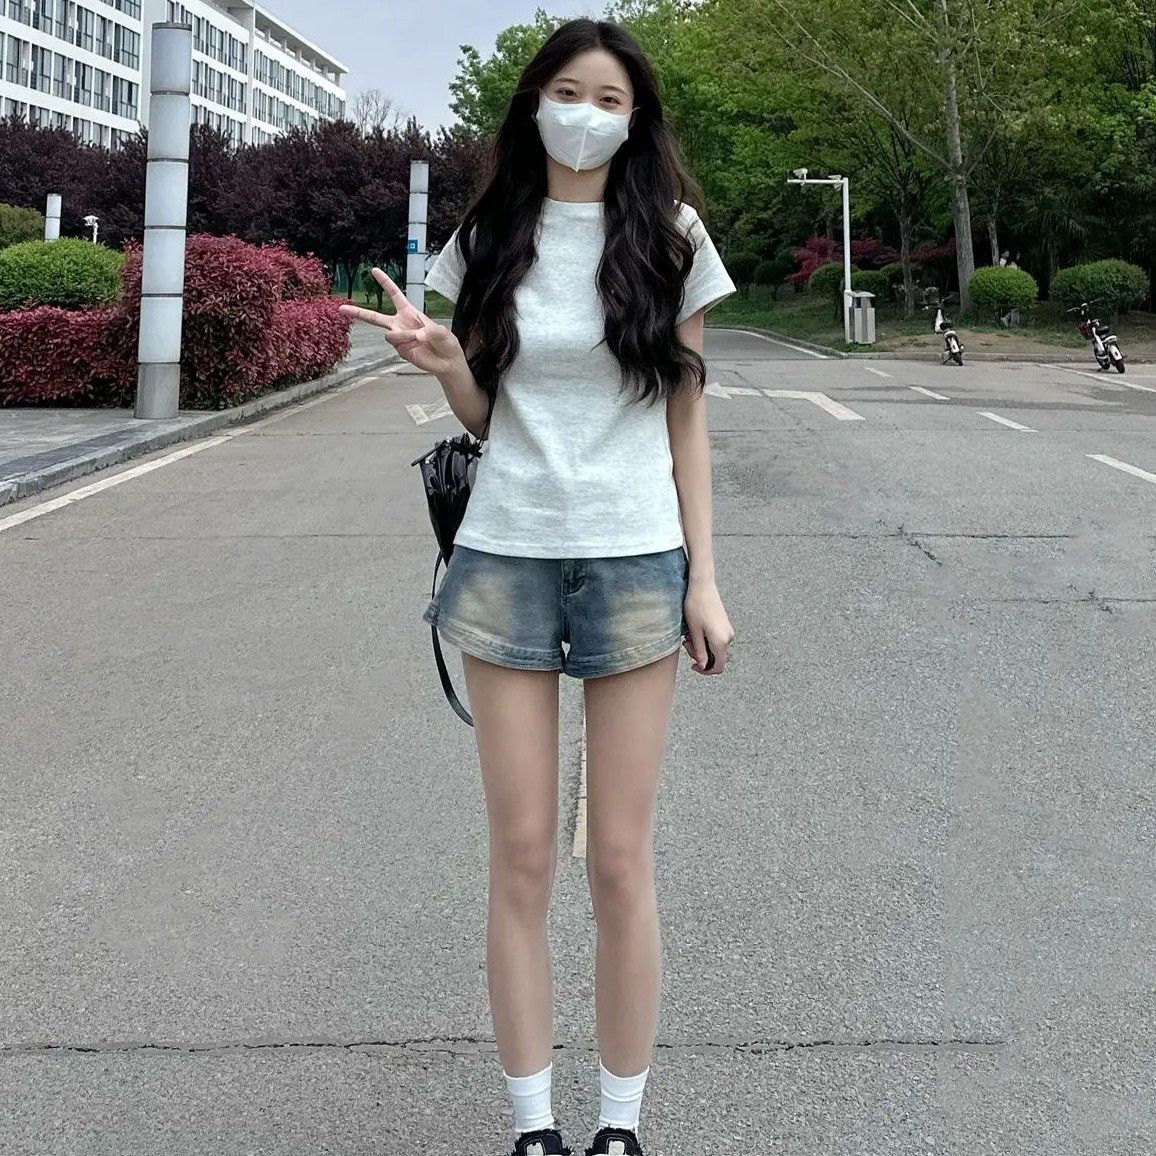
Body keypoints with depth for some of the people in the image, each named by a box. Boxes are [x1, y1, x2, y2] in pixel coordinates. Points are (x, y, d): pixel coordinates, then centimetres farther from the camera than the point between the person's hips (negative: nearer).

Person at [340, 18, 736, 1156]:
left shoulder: (667, 238, 3)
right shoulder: (487, 241, 6)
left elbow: (686, 418, 5)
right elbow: (481, 416, 11)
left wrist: (704, 580, 0)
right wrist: (444, 364, -11)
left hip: (635, 560, -1)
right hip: (506, 556, 1)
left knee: (620, 860, 2)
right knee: (521, 858, 3)